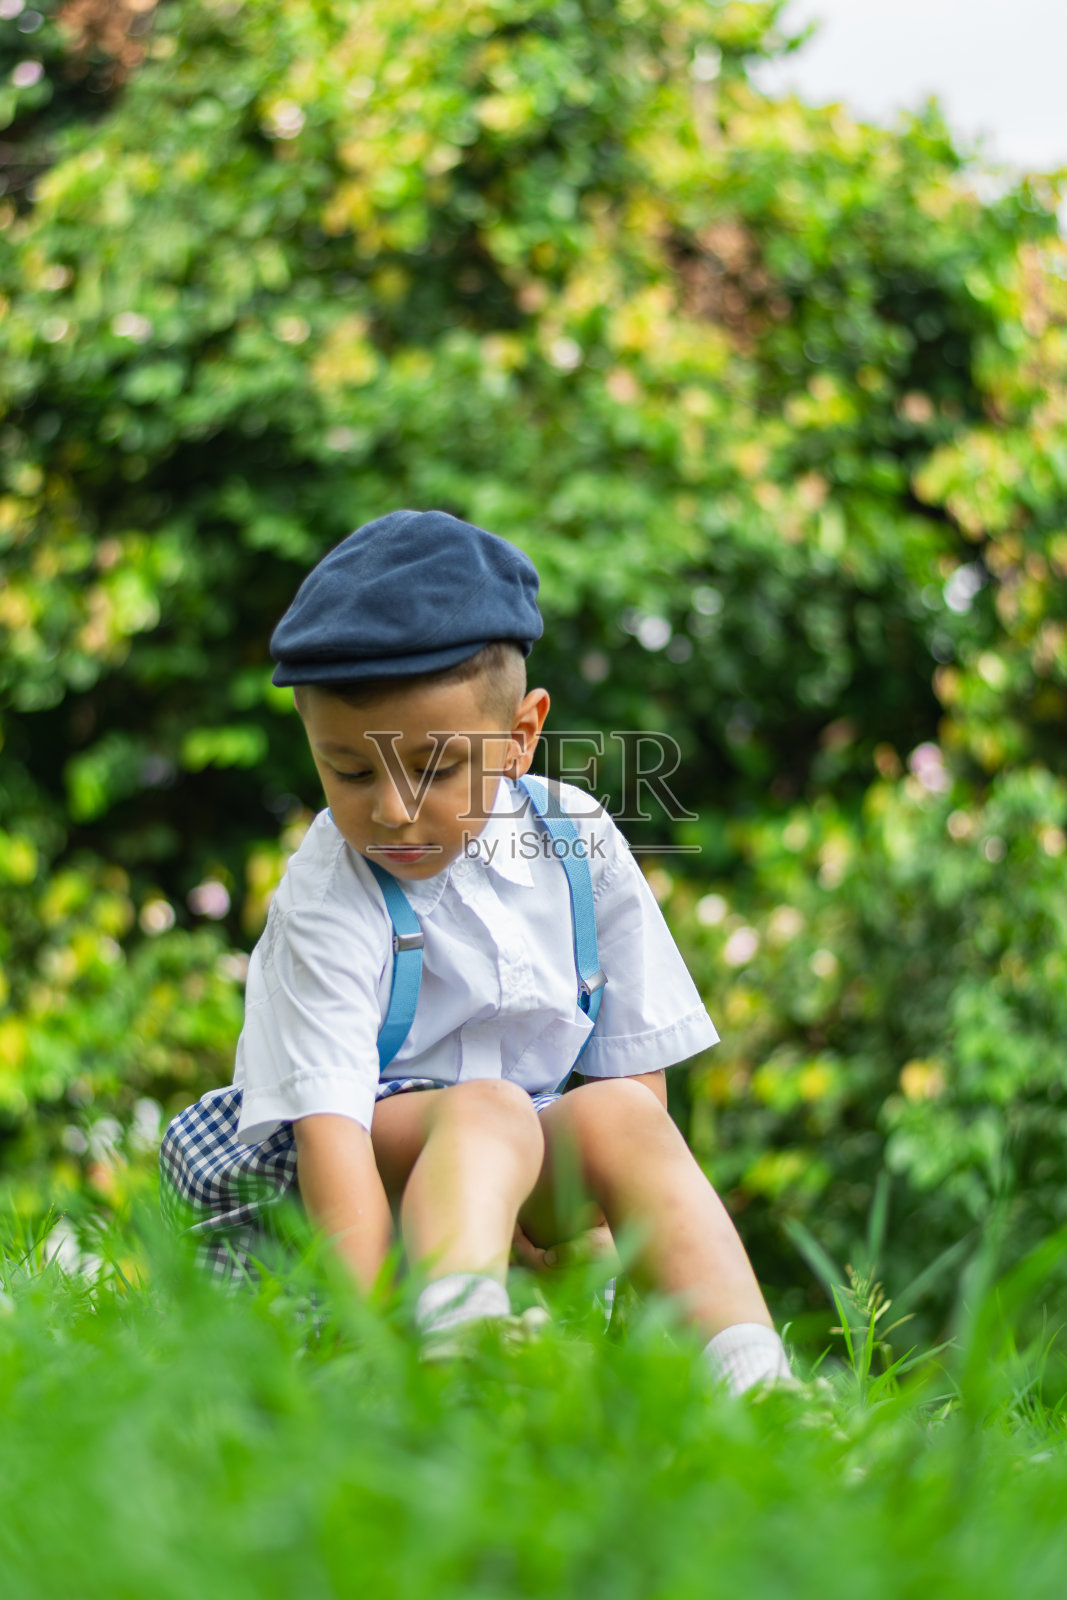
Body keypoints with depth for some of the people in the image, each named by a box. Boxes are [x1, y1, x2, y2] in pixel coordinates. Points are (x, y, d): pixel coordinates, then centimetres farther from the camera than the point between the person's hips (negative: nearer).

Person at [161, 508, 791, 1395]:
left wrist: (588, 1215, -13)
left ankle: (756, 1381, -36)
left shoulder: (579, 845, -5)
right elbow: (327, 1122, -29)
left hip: (536, 1164, 4)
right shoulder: (327, 901, -18)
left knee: (618, 1113, -25)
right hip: (377, 1152, -4)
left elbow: (637, 1064, 2)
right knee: (486, 1110, -32)